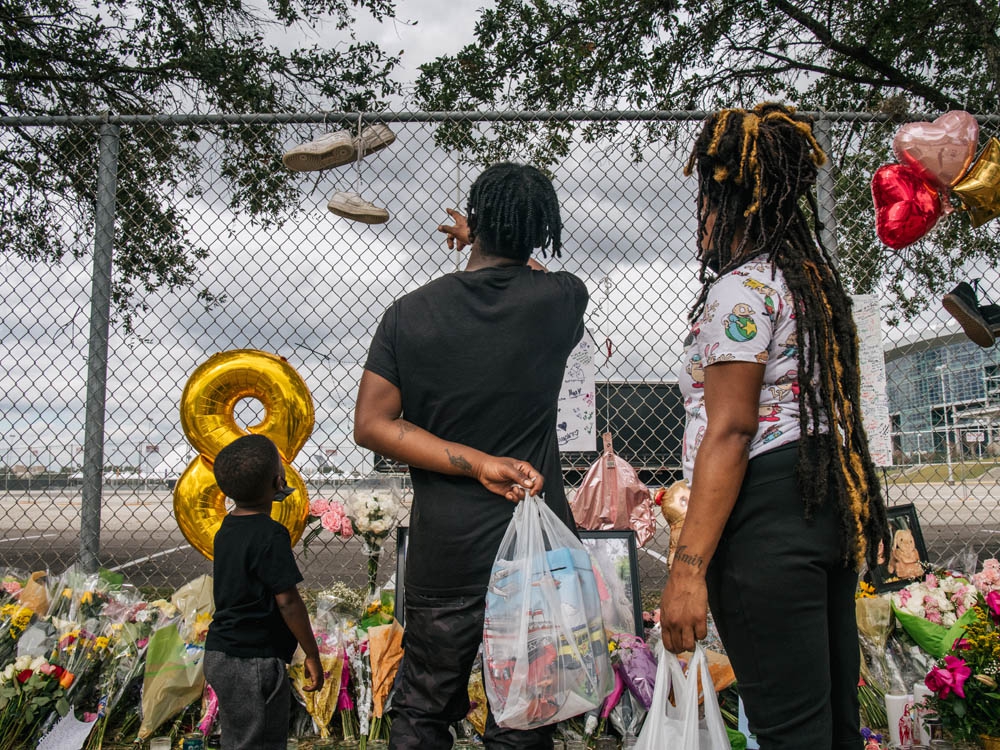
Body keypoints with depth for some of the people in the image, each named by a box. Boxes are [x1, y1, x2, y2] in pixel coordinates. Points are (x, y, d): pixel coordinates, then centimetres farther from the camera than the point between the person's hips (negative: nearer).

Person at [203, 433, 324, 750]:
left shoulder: (227, 528, 6)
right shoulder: (271, 536, -20)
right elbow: (287, 600, -19)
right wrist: (312, 655, -11)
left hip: (220, 654, 9)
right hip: (253, 663, -9)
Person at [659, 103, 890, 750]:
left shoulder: (741, 288, -11)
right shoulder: (817, 277, 17)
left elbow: (729, 432, -18)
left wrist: (688, 568, -19)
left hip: (769, 510, -10)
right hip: (832, 503, 10)